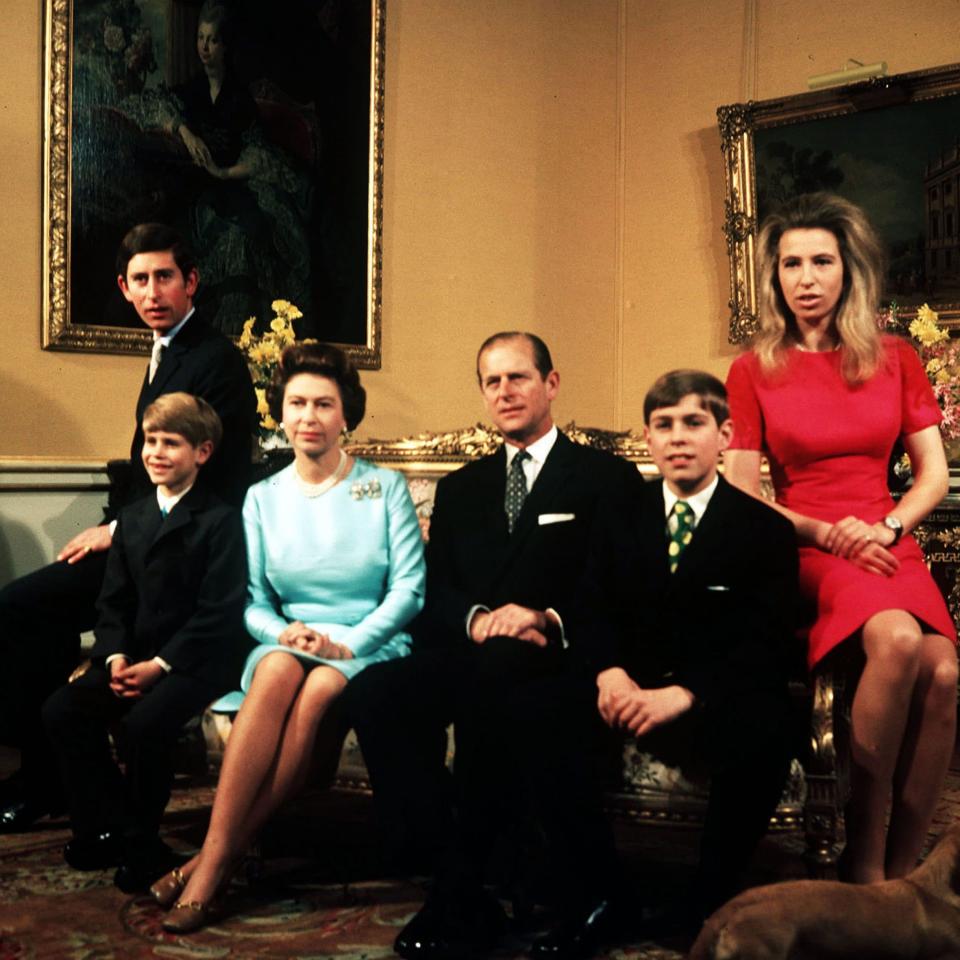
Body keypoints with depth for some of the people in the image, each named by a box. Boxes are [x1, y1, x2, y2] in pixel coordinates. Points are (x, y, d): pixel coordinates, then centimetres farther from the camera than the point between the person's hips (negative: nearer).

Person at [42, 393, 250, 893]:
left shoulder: (221, 520, -6)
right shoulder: (131, 518, 15)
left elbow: (218, 611, -13)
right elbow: (113, 600, 12)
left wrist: (161, 663, -19)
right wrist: (116, 656, -6)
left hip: (198, 659, -6)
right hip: (135, 655, 7)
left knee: (145, 721, -30)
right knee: (61, 711, -13)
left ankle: (140, 843, -6)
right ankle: (106, 826, 2)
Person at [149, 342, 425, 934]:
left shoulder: (385, 487, 4)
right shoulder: (263, 497, 11)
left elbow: (410, 587, -4)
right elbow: (253, 601, 8)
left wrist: (348, 643, -17)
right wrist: (285, 632, -14)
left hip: (370, 646, -2)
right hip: (288, 641, 2)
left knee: (318, 691, -35)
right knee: (278, 670, -34)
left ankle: (215, 861, -30)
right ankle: (217, 854, -36)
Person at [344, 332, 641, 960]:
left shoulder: (607, 478, 10)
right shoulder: (460, 489, 24)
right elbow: (436, 593, 13)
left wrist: (549, 619, -17)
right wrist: (476, 619, -10)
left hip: (553, 660, -4)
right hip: (470, 653, 4)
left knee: (493, 668, -38)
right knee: (374, 691, -26)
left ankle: (462, 889, -27)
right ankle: (447, 875, -23)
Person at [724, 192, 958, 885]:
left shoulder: (895, 358, 11)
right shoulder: (754, 371, 5)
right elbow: (743, 496, 3)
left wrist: (886, 527, -8)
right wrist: (830, 533, -10)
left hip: (888, 543, 3)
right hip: (807, 549, -2)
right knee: (898, 640, -34)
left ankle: (901, 873, -15)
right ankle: (865, 860, -21)